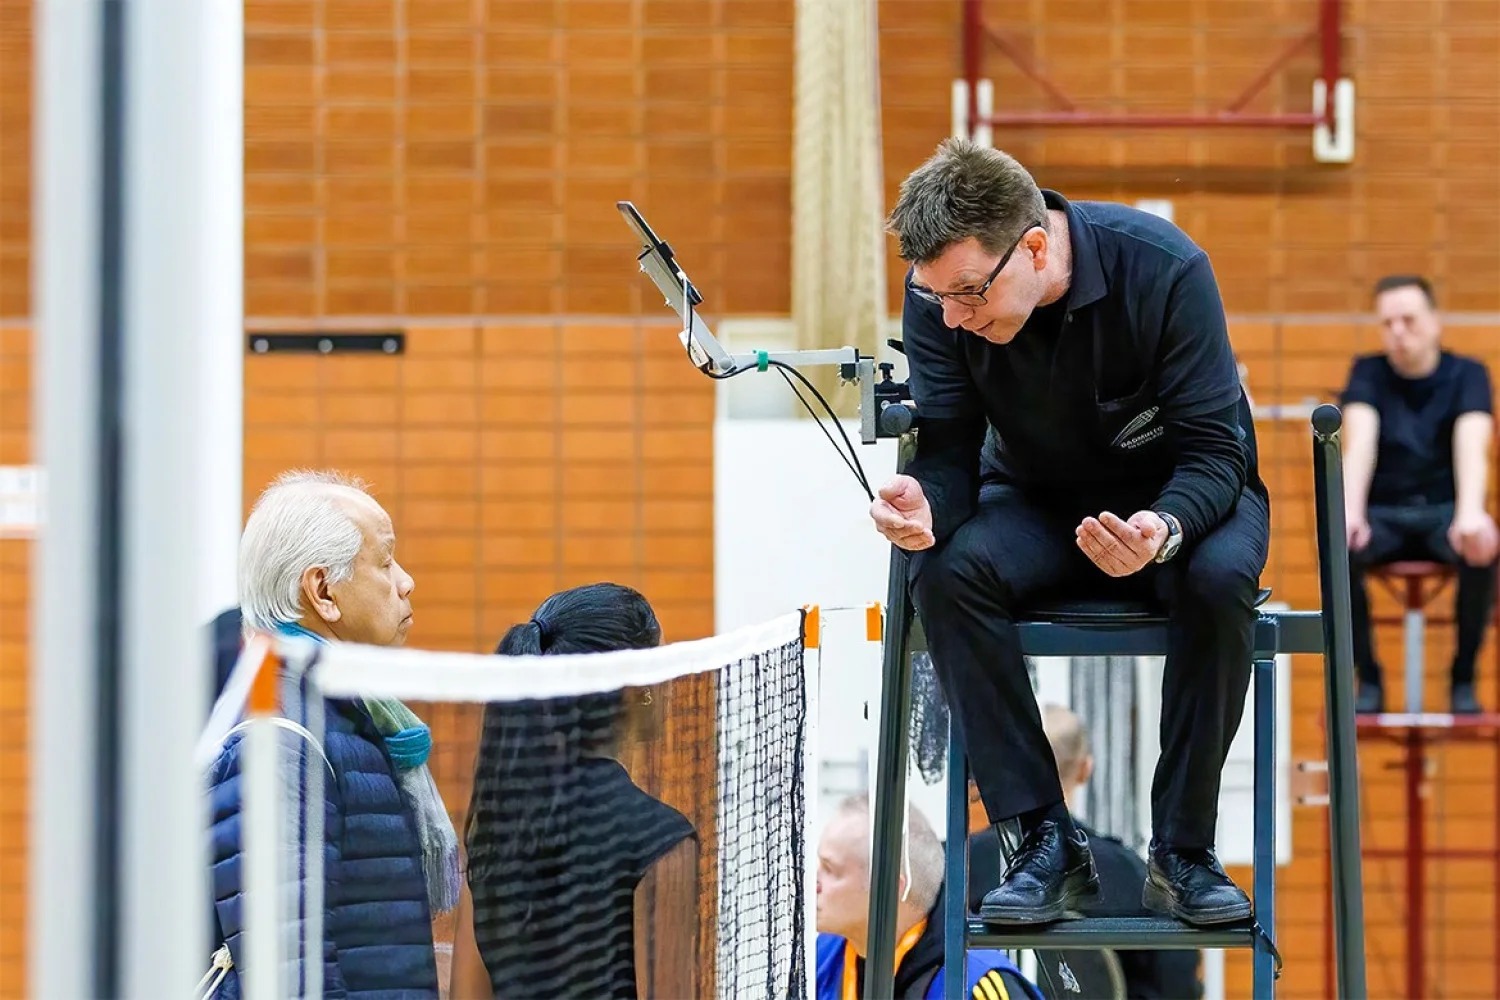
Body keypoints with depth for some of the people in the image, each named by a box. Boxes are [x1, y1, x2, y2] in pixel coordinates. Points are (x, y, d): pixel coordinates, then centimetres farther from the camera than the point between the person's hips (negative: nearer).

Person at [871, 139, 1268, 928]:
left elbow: (1214, 450, -25)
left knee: (1218, 577, -37)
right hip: (1039, 501, 3)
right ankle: (1046, 841, -23)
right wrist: (925, 505, -38)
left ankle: (1183, 851, -22)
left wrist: (1163, 530, -47)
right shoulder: (938, 293, -17)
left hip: (1182, 497, -3)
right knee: (945, 571, -29)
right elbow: (947, 448, -13)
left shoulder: (1164, 269, -27)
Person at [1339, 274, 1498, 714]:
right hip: (1383, 514, 1)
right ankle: (1367, 679, -15)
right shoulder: (1368, 373, 3)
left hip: (1444, 511, -1)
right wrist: (1350, 513, -36)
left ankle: (1463, 679, -16)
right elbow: (1359, 442, -16)